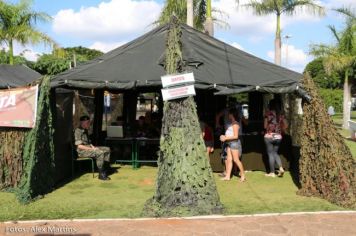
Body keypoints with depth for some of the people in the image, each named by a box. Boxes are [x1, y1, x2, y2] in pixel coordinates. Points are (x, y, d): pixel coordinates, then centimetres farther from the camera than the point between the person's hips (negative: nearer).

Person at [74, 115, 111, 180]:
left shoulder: (85, 130, 15)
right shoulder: (78, 131, -15)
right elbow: (79, 146, -21)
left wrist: (93, 147, 4)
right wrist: (92, 149, -20)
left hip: (89, 148, 10)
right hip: (82, 151, -10)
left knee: (107, 149, 0)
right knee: (100, 153, -31)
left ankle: (106, 168, 1)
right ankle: (101, 174, -25)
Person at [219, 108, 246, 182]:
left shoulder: (235, 124, -14)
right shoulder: (230, 123, 12)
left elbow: (235, 136, -19)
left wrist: (225, 138, -16)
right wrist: (224, 137, 4)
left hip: (234, 143, -9)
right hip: (229, 143, 9)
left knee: (236, 160, -4)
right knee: (229, 159, 6)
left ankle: (243, 175, 7)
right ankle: (227, 176, 8)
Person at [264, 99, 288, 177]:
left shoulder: (268, 113, -8)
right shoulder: (281, 114, 4)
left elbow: (265, 126, -9)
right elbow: (285, 125, 4)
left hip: (269, 136, -4)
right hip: (278, 137, 4)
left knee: (271, 154, 4)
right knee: (275, 153, 19)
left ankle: (272, 172, 8)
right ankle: (281, 168, 0)